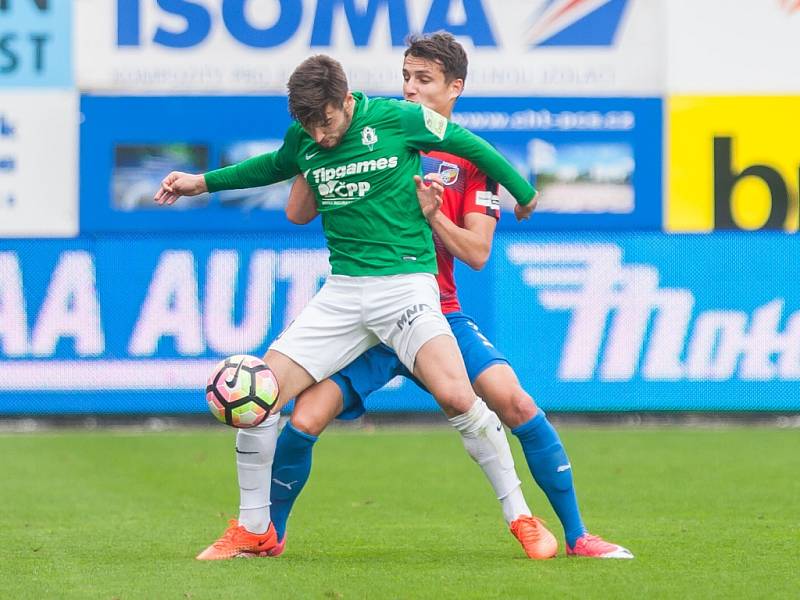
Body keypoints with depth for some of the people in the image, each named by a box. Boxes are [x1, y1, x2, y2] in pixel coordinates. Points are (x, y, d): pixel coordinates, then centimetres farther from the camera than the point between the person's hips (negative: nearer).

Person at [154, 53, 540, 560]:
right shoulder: (302, 140, 6)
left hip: (406, 284, -5)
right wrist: (202, 183, 30)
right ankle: (254, 531, 10)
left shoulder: (397, 119, -8)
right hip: (342, 291, 5)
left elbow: (470, 144, 5)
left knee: (455, 393, -26)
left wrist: (523, 193, 17)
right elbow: (275, 165, 30)